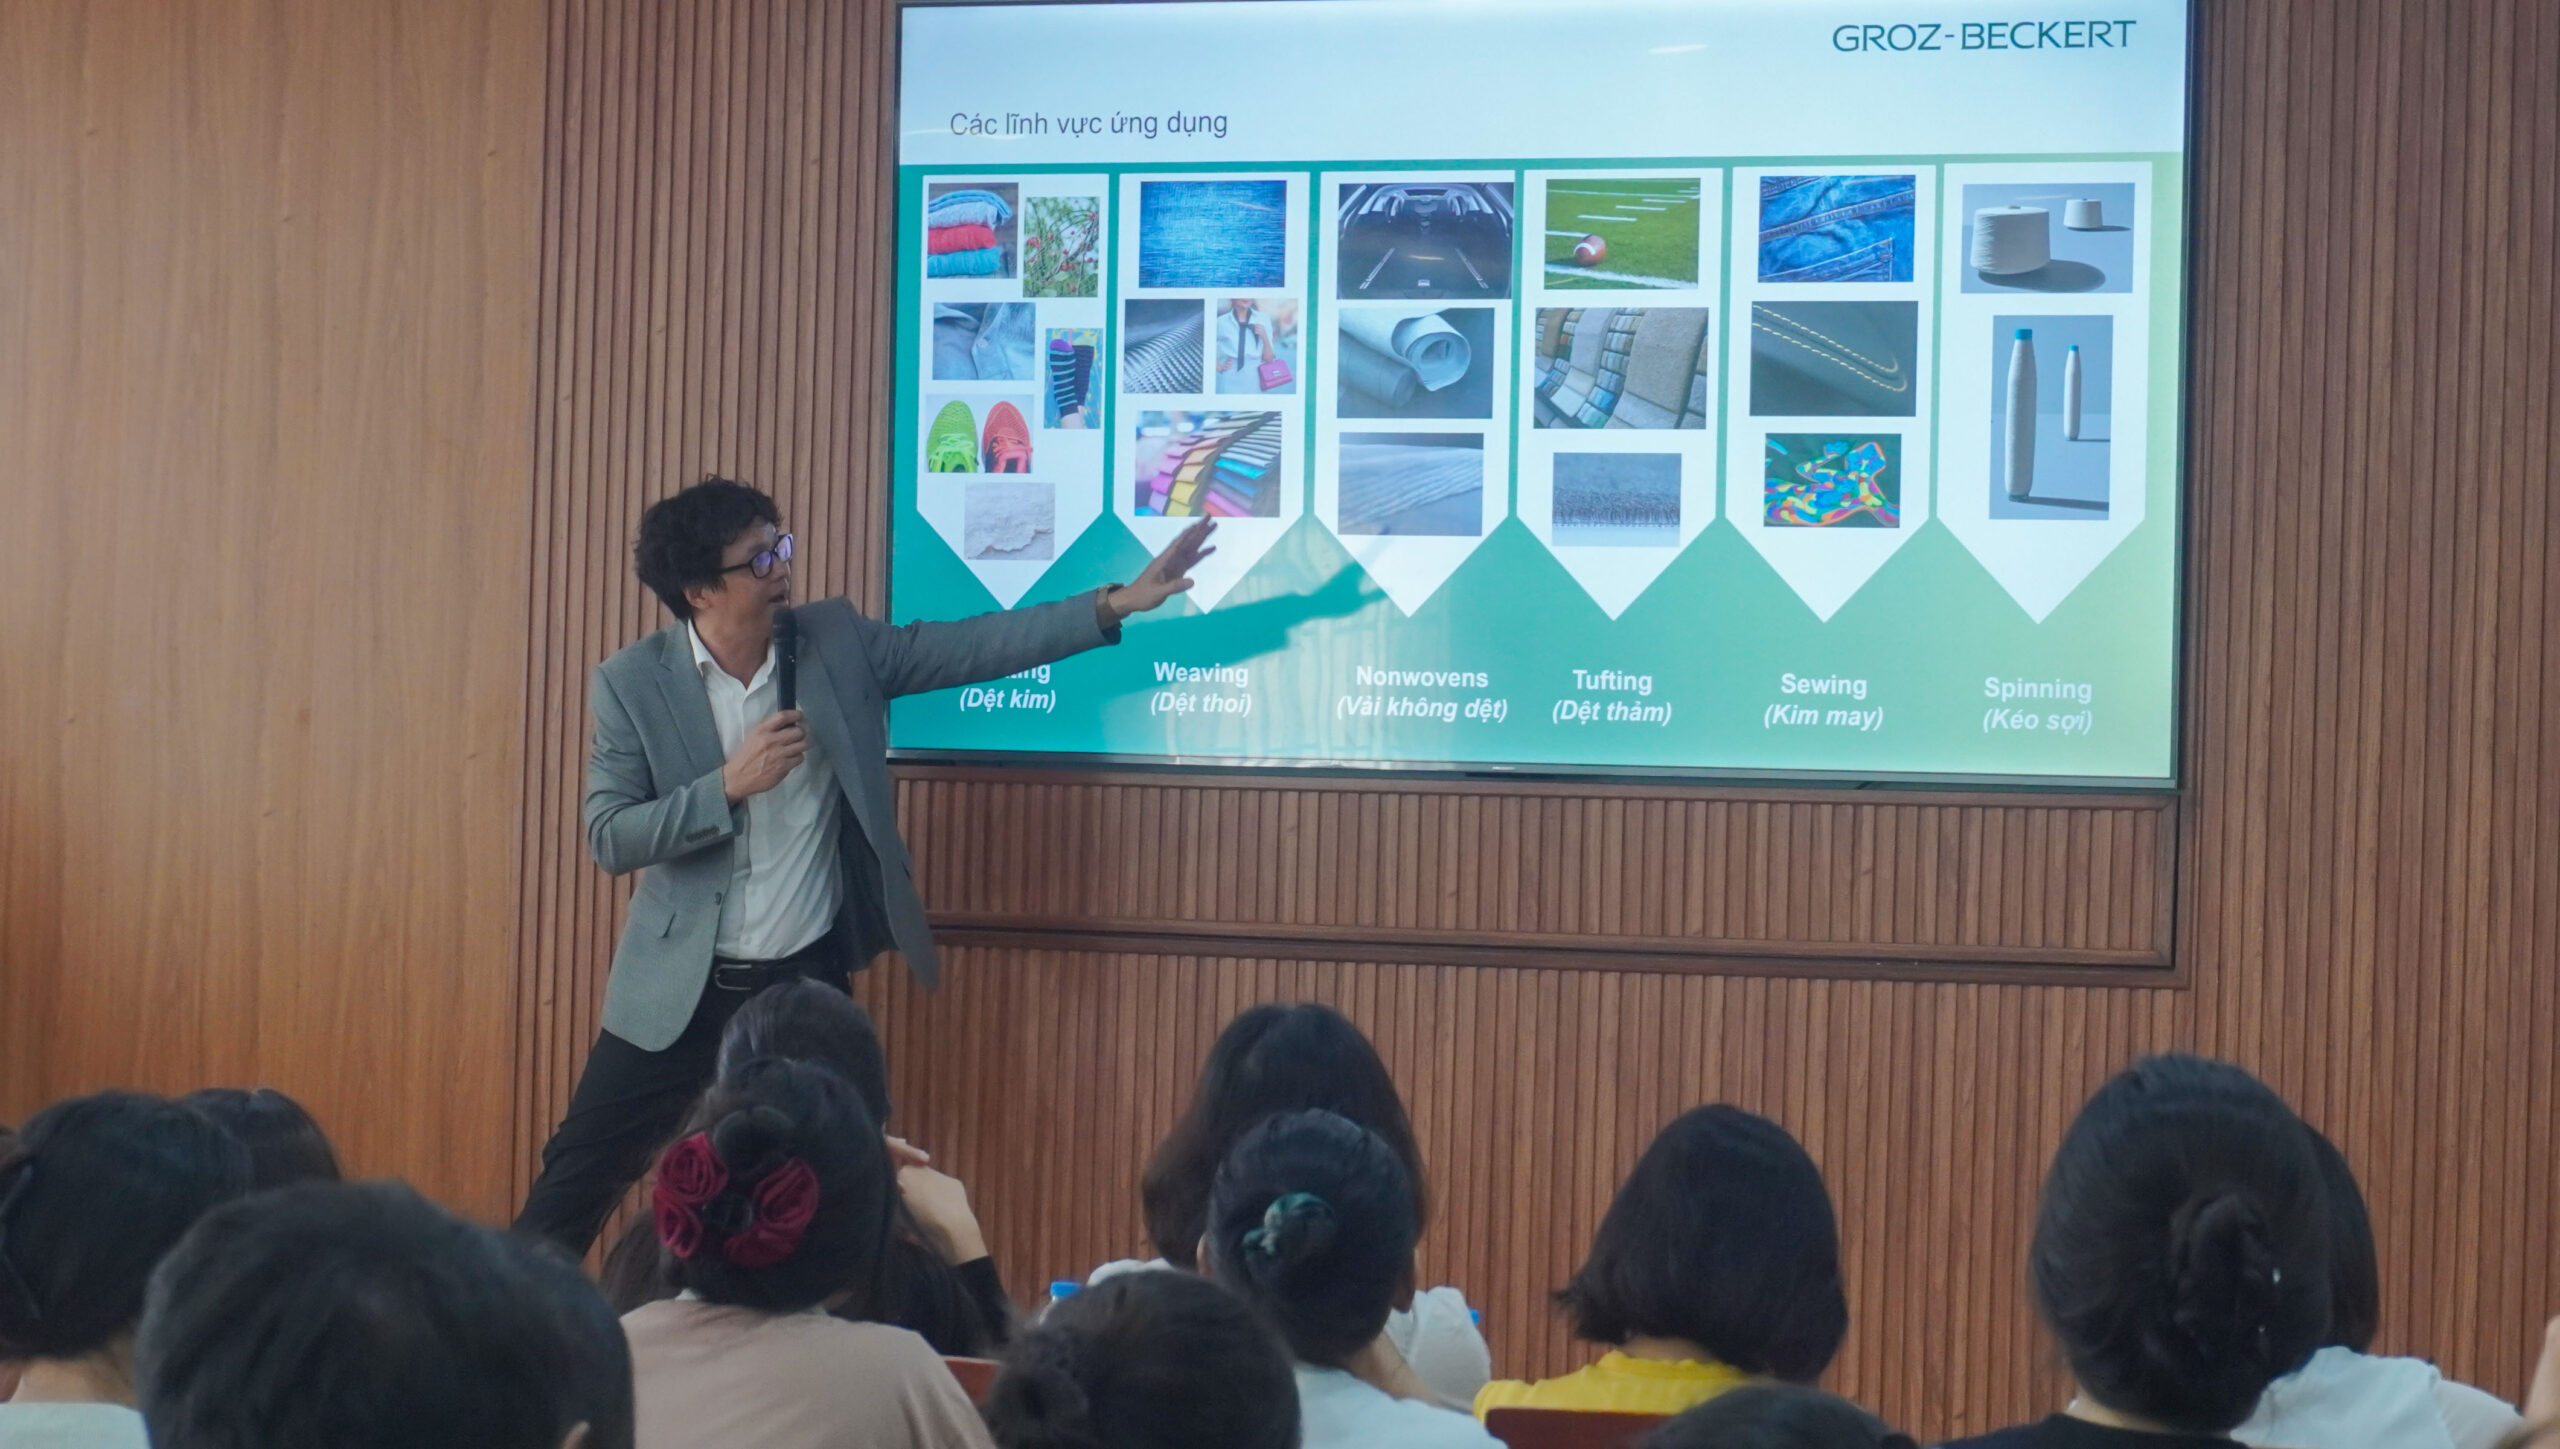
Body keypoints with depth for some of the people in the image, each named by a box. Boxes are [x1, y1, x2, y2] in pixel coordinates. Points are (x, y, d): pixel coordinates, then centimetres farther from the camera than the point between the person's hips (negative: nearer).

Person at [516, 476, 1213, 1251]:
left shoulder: (835, 641, -4)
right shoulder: (632, 683, -10)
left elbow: (970, 646, -5)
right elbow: (609, 839, -13)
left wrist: (1115, 604, -12)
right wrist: (730, 785, -24)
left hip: (809, 978, 2)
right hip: (684, 986, -1)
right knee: (583, 1169, 7)